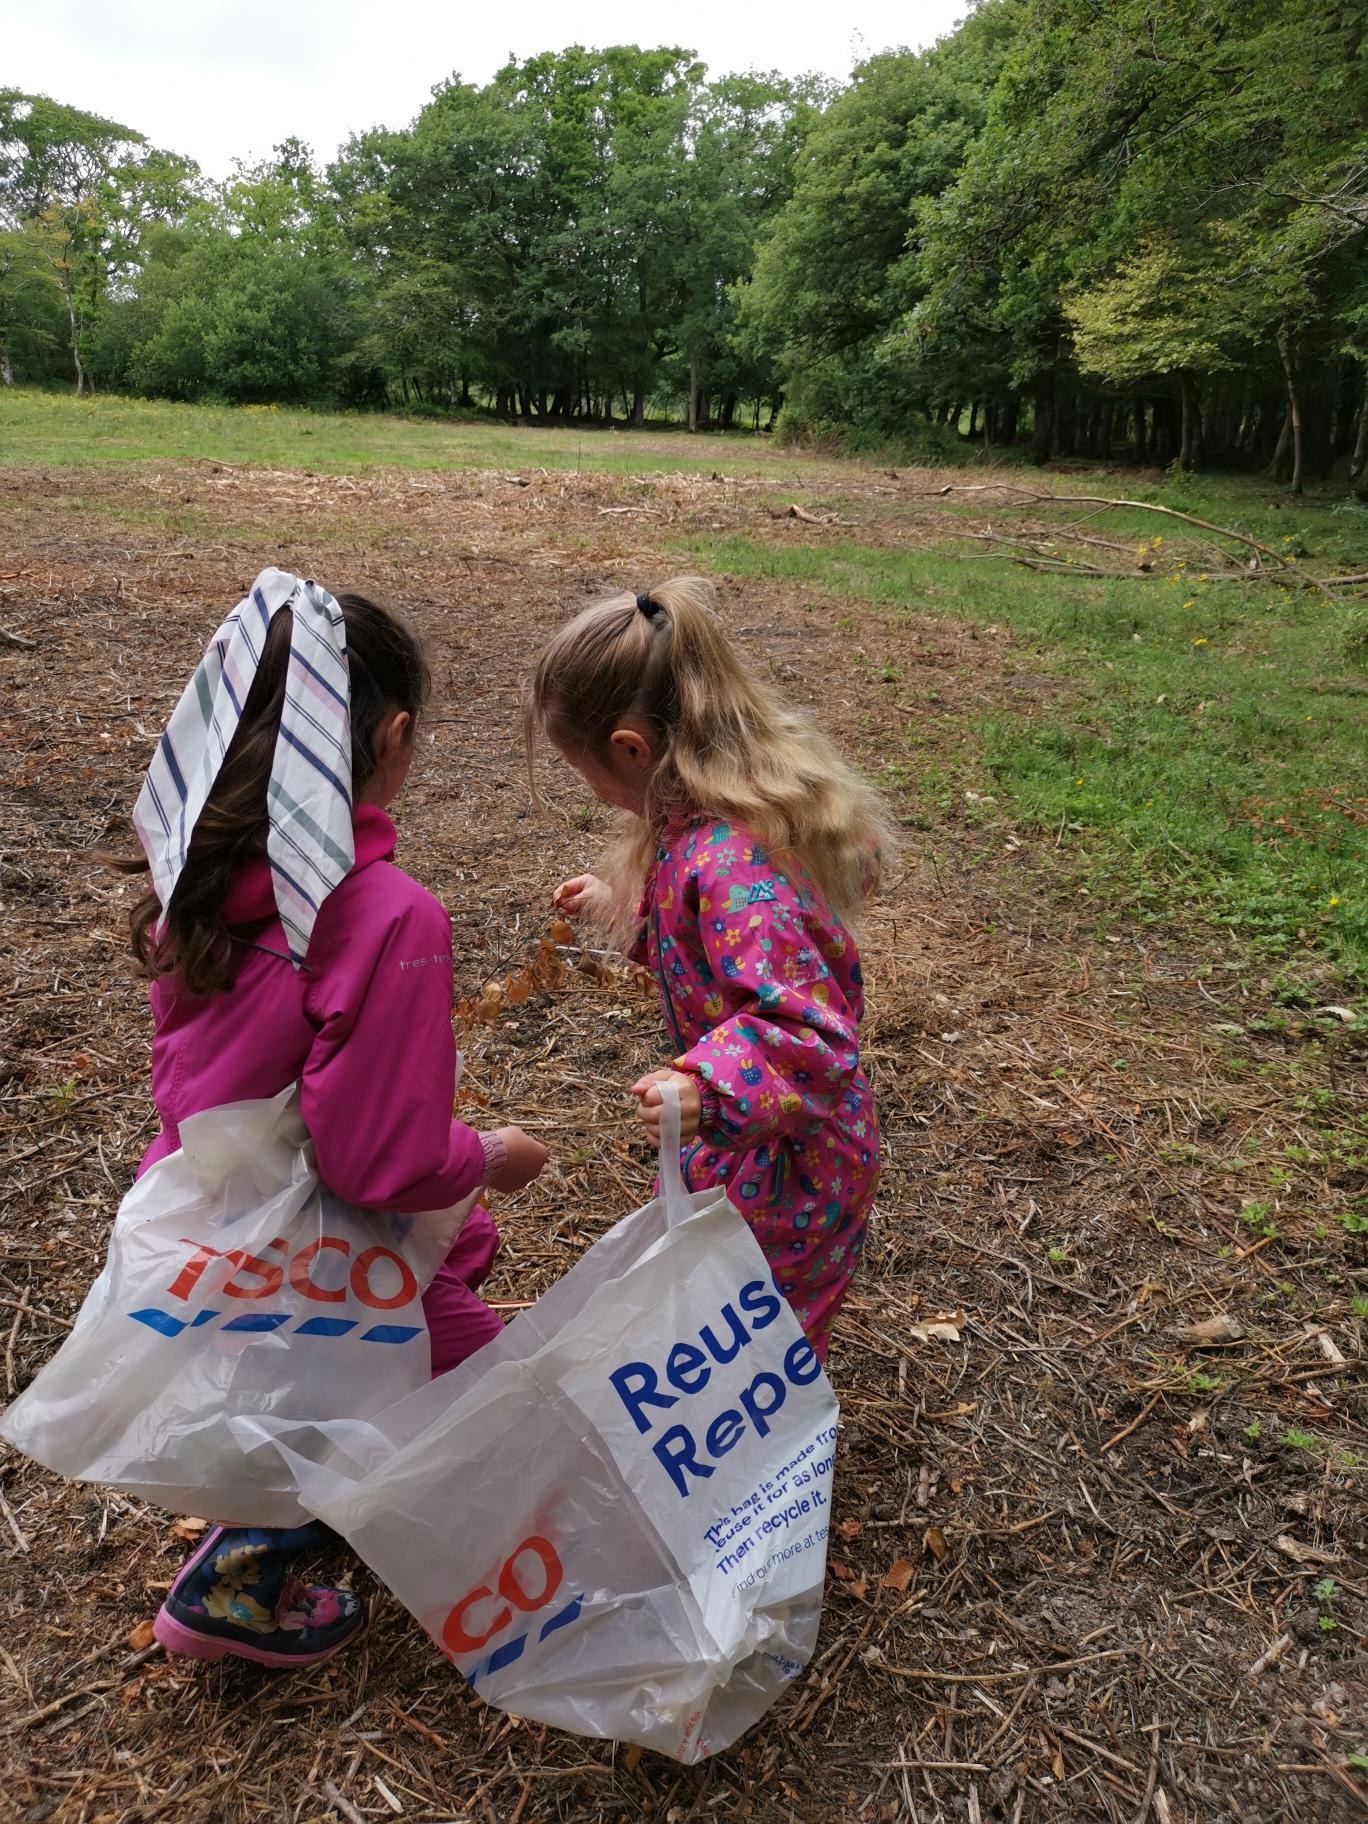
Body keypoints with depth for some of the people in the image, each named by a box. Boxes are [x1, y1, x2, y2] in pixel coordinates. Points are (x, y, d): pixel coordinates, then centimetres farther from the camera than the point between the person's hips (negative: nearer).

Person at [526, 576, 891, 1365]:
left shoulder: (731, 864, -35)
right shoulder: (709, 823, -4)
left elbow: (806, 1029, -36)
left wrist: (708, 1089, -49)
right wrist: (622, 901, 13)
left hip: (783, 1163, -10)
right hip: (745, 1140, 10)